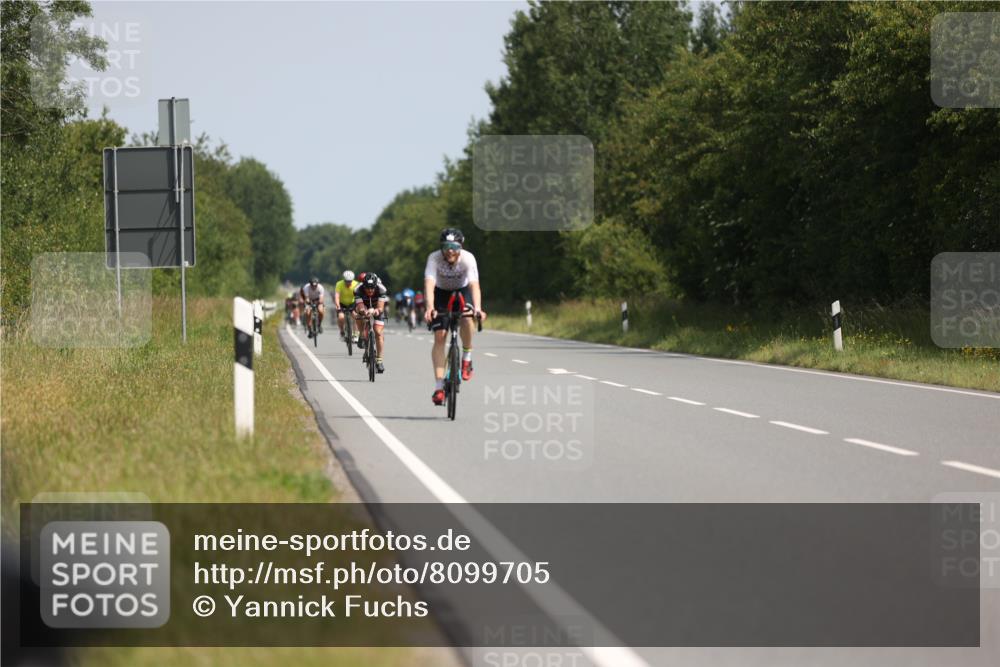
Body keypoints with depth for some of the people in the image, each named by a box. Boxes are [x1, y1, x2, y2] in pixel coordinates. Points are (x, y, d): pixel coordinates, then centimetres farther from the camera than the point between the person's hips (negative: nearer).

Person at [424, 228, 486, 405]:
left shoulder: (468, 258, -30)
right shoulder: (434, 258, -30)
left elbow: (474, 285, -41)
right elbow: (429, 284, -42)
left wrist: (478, 308, -58)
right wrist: (430, 308, -59)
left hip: (462, 291, 0)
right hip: (441, 293, 0)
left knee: (466, 317, -32)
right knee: (439, 336, -11)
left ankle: (467, 359, -9)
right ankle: (439, 387, -9)